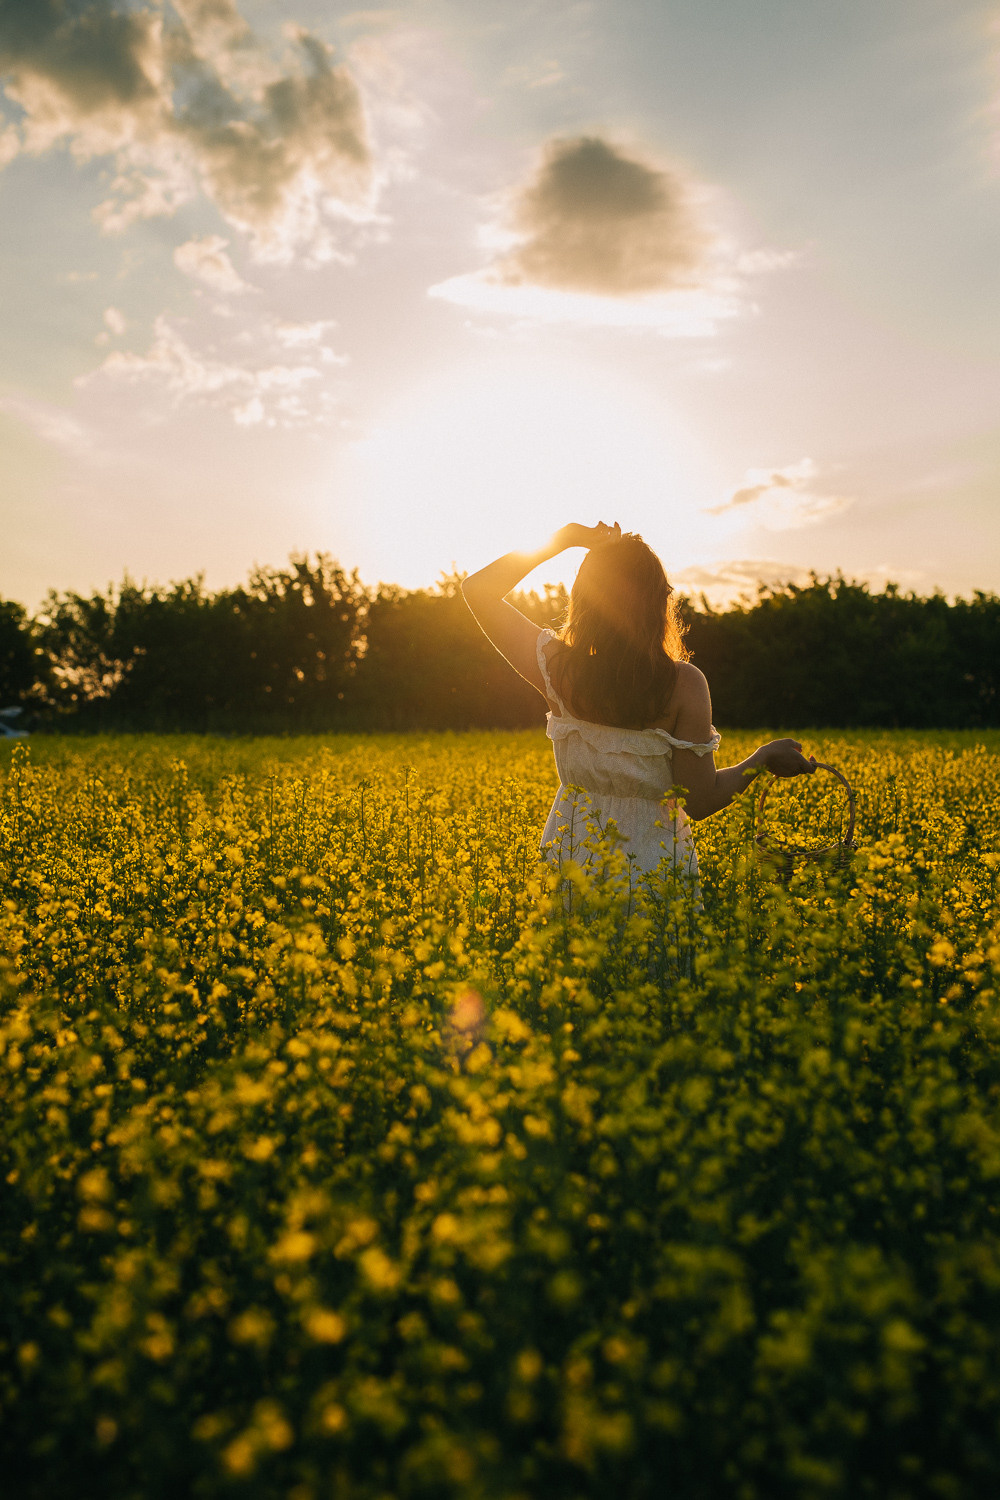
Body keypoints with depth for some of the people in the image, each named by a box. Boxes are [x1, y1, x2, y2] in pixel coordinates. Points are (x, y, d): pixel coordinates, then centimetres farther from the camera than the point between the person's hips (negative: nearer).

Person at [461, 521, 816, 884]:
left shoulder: (558, 667, -13)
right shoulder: (684, 685, -18)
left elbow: (477, 589, 1)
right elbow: (700, 802, -12)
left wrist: (561, 541, 1)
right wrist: (764, 758, 3)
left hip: (574, 855, 2)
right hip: (657, 863, -2)